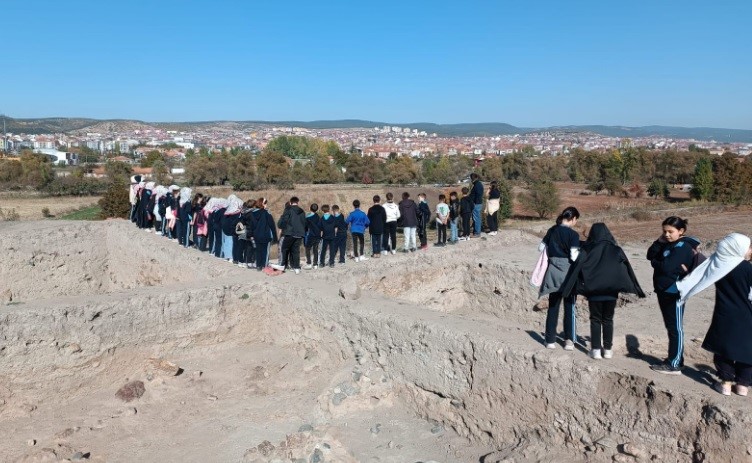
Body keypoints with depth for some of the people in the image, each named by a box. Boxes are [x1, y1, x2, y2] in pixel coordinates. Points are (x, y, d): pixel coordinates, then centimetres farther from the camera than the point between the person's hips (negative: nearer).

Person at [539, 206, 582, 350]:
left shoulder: (552, 230, 3)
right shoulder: (573, 234, -12)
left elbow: (541, 248, 10)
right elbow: (574, 257, -18)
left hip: (553, 272, 4)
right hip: (568, 273, -4)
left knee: (553, 306, 11)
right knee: (570, 307, 8)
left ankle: (550, 340, 14)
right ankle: (569, 340, 11)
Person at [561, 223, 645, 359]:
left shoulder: (586, 250, -4)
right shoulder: (615, 250, 0)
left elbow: (577, 268, -7)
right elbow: (627, 269, 0)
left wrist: (567, 289, -3)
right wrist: (637, 289, 8)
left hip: (593, 292, -1)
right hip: (611, 292, 1)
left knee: (595, 320, 8)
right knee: (608, 320, 13)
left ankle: (596, 349, 5)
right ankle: (608, 349, 15)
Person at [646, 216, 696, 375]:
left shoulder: (683, 247, -15)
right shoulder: (668, 244, 12)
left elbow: (666, 267, -24)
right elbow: (650, 255, 10)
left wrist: (654, 262, -5)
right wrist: (659, 241, -2)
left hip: (674, 292, -9)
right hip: (663, 290, 9)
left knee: (675, 328, -2)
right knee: (670, 327, 15)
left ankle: (675, 365, 3)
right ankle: (674, 359, 26)